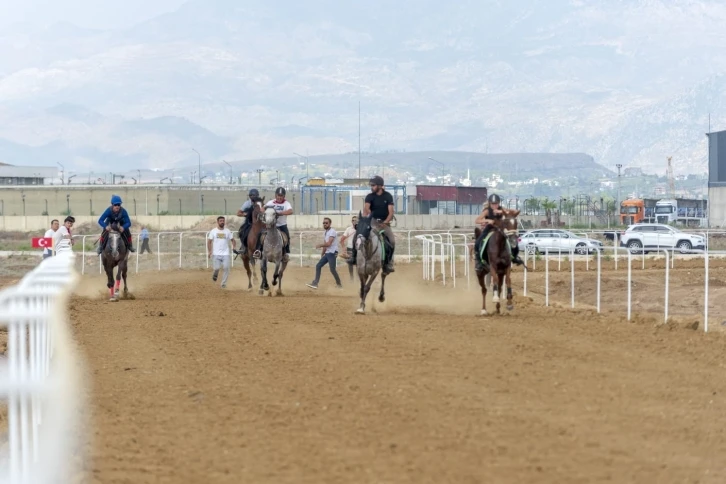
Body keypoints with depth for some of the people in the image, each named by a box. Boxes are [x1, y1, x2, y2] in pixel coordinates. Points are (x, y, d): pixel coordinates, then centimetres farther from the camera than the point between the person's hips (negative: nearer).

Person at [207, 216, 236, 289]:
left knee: (226, 268, -9)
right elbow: (209, 242, 3)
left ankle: (224, 283, 4)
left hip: (225, 253, 2)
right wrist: (209, 251, -8)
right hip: (216, 254, -2)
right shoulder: (213, 231, 2)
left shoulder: (227, 231, 7)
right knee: (216, 268, -8)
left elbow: (233, 240, 14)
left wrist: (233, 247, -6)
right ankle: (215, 275, 28)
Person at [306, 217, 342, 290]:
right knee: (318, 266, 5)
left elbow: (328, 244, -22)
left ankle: (339, 284, 8)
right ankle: (315, 283, 5)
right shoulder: (325, 233, 14)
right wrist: (322, 255, 18)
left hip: (332, 253, -9)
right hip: (327, 253, 9)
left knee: (332, 269, -9)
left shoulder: (332, 232, -14)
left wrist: (320, 245, -11)